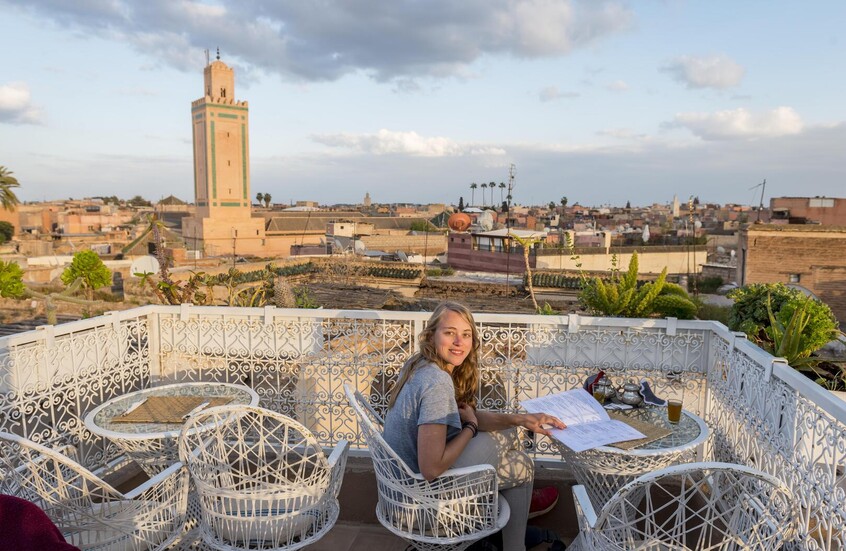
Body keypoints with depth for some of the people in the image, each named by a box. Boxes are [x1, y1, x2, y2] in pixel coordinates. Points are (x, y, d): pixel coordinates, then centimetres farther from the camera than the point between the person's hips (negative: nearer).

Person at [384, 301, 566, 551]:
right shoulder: (438, 382, -32)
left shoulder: (419, 364, -4)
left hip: (409, 468, 8)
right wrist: (471, 427, -18)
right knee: (522, 465, 8)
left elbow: (466, 415, 3)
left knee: (506, 433, 18)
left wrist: (517, 419, -11)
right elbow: (431, 469, -34)